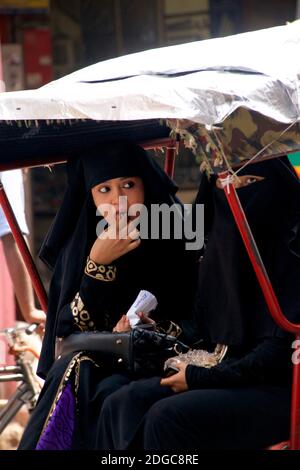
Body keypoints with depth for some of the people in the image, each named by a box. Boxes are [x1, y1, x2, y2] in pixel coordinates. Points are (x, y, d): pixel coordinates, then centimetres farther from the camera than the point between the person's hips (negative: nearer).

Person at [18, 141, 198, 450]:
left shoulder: (176, 239, -1)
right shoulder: (79, 247, 4)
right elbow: (69, 333, -4)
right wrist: (98, 265, -15)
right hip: (98, 361, 2)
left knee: (111, 393, -32)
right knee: (74, 371, -30)